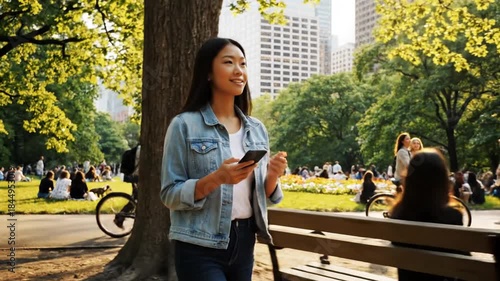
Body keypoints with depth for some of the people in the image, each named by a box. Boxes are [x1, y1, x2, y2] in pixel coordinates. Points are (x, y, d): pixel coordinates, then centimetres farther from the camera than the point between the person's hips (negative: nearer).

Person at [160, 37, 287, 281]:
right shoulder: (184, 125, -7)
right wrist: (216, 178, -23)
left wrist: (273, 175, -9)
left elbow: (261, 195, 12)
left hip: (244, 243, 5)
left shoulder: (257, 129, 7)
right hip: (200, 248, -5)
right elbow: (169, 195, -9)